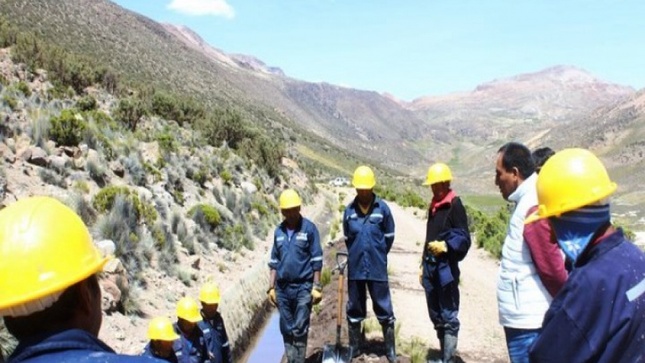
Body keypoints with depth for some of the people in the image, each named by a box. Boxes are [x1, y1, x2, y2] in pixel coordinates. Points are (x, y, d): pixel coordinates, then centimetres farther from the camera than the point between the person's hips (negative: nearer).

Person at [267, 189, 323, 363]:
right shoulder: (278, 231, 8)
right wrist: (271, 287, 10)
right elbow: (274, 261, 14)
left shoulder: (309, 228, -6)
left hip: (303, 287, -4)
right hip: (282, 288, 5)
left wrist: (316, 287, -8)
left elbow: (316, 260, -5)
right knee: (286, 330, 11)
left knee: (300, 329, -1)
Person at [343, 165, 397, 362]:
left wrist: (378, 255, 9)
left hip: (377, 268, -2)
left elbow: (389, 236, 3)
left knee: (384, 309, 6)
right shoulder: (349, 210, -2)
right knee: (354, 309, 13)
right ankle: (354, 347, 27)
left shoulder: (382, 208, -7)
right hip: (355, 268, 2)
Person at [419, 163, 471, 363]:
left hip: (446, 267, -8)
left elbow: (463, 238, -13)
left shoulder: (455, 205, -7)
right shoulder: (433, 205, 18)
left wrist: (446, 246, -29)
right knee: (436, 315, 15)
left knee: (448, 316, -6)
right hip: (431, 266, 9)